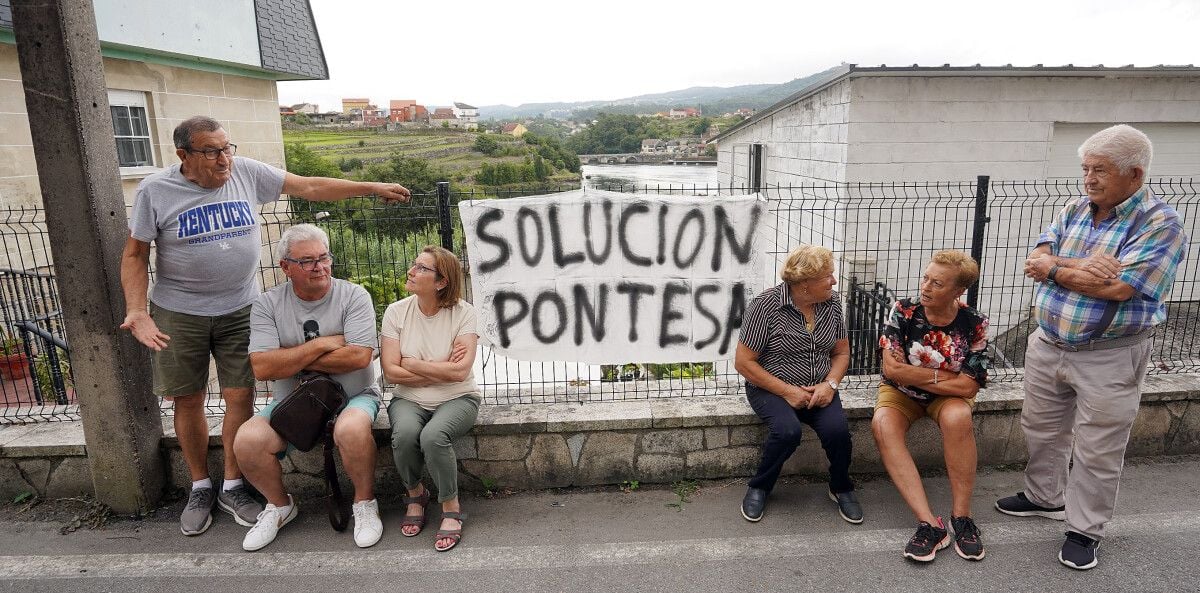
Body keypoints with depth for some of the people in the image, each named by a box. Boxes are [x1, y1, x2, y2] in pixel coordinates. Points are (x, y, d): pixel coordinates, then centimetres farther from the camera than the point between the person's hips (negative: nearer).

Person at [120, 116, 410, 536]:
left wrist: (372, 188, -5)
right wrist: (137, 311, -17)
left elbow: (308, 187, -2)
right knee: (188, 400, 9)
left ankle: (232, 487, 20)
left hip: (240, 308, 1)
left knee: (240, 397, 1)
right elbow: (134, 256, -4)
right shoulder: (155, 190, -9)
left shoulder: (247, 173, -5)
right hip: (178, 313, -1)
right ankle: (200, 488, 28)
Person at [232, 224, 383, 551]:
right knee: (246, 442, -21)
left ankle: (365, 503, -5)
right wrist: (322, 344, -16)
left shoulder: (354, 296, -7)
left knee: (352, 430, -35)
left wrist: (291, 359, -13)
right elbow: (262, 368, -13)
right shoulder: (267, 304, -1)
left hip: (353, 396, -3)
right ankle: (279, 505, 10)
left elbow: (359, 356, -20)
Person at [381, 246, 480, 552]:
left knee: (433, 436, -31)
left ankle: (451, 507, -6)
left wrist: (412, 363, -11)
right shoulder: (396, 311, -2)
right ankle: (414, 493, 4)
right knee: (405, 433, -29)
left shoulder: (463, 312, -9)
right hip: (409, 400, 2)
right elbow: (391, 371, -7)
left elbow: (460, 371, -18)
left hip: (456, 399, -2)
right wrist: (442, 370, -12)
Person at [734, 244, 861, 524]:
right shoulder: (766, 306, -16)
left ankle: (841, 488, 8)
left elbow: (841, 352, 12)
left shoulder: (831, 304, 1)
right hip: (771, 388, -4)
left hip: (818, 389, 4)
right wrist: (787, 391, -18)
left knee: (837, 429, -23)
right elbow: (743, 362, -13)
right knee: (787, 430, -32)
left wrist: (830, 384, -8)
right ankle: (758, 488, -3)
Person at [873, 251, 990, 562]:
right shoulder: (903, 311, -16)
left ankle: (961, 516, -19)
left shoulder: (974, 324, -15)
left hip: (948, 396, 0)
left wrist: (912, 375, -17)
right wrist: (941, 376, -16)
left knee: (957, 418, -35)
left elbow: (967, 386, -17)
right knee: (882, 425, -31)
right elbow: (892, 369, -19)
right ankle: (930, 524, -32)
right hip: (900, 392, 1)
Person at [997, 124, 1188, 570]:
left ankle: (1085, 529, 25)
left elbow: (1117, 287, -25)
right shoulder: (1075, 211, 4)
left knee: (1097, 451, 8)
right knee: (1041, 429, 20)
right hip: (1047, 345, 6)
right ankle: (1045, 497, 41)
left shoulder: (1160, 224, -14)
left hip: (1108, 358, -6)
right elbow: (1035, 261, -5)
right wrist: (1081, 267, -22)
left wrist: (1054, 269, -14)